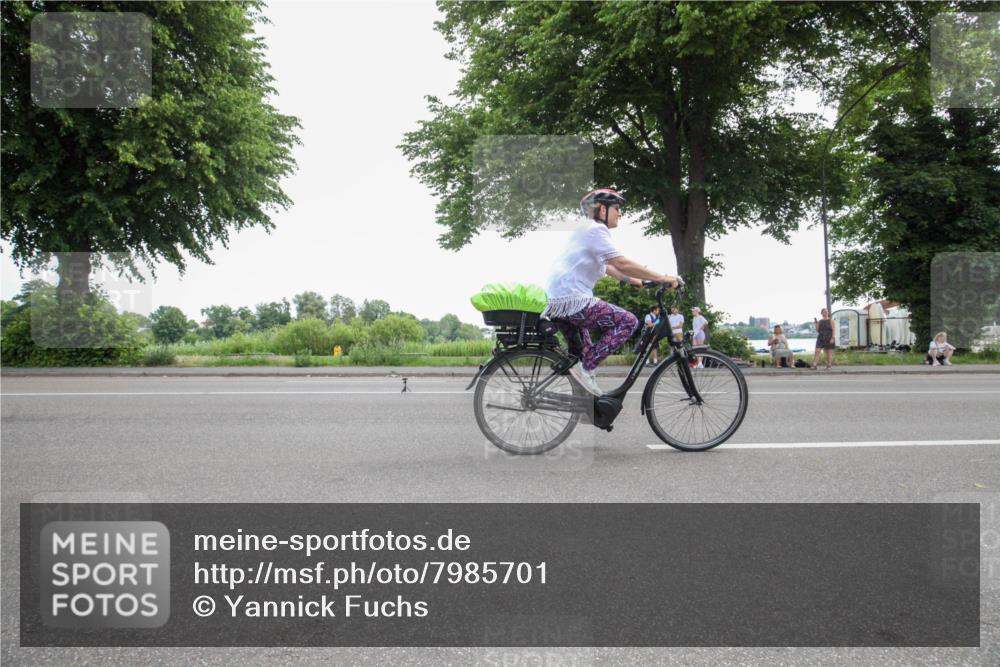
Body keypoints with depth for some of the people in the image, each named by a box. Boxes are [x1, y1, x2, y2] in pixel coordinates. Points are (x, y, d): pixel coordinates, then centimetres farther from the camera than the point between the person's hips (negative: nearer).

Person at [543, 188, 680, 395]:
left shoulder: (587, 229, 22)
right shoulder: (596, 229, -10)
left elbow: (605, 266, 30)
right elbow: (622, 264, -19)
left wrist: (632, 280, 26)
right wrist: (662, 278, -16)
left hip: (557, 301, 11)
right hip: (572, 301, -11)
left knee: (579, 356, 23)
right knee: (628, 321, -10)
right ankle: (585, 368, -11)